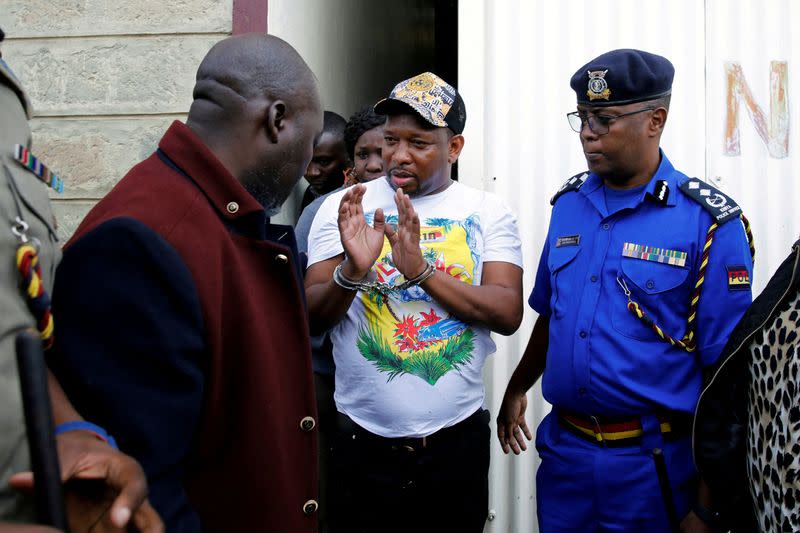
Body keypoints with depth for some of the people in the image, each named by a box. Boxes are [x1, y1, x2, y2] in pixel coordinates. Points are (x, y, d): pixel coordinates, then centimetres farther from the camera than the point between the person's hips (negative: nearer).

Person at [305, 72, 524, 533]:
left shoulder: (489, 213, 0)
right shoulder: (345, 208, 0)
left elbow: (508, 314, -11)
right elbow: (311, 319, -5)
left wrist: (420, 269, -22)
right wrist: (353, 271, -25)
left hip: (459, 440, 1)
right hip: (364, 442, 0)